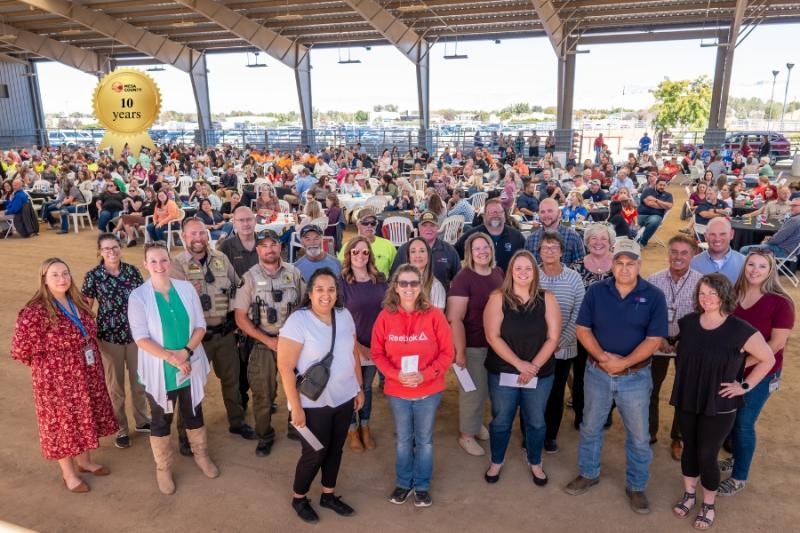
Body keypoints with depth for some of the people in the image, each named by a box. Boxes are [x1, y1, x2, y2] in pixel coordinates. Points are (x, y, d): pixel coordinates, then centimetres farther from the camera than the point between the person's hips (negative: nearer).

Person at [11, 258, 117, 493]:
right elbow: (19, 349, -18)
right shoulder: (36, 311, -22)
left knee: (85, 419, 20)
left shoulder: (78, 303, 1)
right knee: (63, 423, 11)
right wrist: (50, 365, -7)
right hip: (57, 379, -6)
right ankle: (69, 474, 29)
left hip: (86, 374, 7)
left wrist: (91, 362, 10)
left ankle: (84, 461, 41)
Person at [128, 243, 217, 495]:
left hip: (191, 366, 3)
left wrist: (186, 352, -18)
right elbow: (141, 337, -15)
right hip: (159, 370, -2)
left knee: (194, 414, 19)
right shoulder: (138, 296, -11)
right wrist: (171, 358, -22)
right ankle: (163, 468, 34)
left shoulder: (187, 289, -3)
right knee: (161, 420, 14)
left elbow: (200, 325, -3)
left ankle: (201, 455, 41)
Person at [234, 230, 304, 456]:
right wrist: (268, 340, -11)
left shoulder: (294, 273, 2)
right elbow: (240, 318, -5)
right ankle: (265, 436, 28)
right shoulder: (250, 278, -4)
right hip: (263, 345, -1)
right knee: (263, 394, 7)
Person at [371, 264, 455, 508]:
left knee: (424, 440, 15)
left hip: (429, 391, -1)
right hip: (397, 391, 1)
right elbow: (377, 352, -3)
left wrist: (425, 374, -21)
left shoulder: (434, 315, -12)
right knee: (403, 439, 18)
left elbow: (447, 352, -9)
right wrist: (396, 374, -18)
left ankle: (422, 485, 35)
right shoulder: (385, 316, -8)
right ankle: (403, 483, 38)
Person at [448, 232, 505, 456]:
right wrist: (460, 351, -21)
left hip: (495, 343, 6)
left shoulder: (498, 273, 0)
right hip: (473, 345, -6)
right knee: (472, 390, 9)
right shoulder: (463, 278, -19)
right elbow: (454, 319, -20)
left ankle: (477, 423, 45)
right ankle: (466, 434, 29)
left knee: (486, 387, 22)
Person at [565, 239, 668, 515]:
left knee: (639, 436, 12)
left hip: (635, 377, -1)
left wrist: (624, 362, -20)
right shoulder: (596, 291, -4)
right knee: (590, 428, 17)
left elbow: (654, 340, -12)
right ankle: (589, 474, 38)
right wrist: (601, 355, -19)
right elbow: (583, 329, -4)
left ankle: (636, 486, 33)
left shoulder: (654, 296, -9)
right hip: (597, 373, 2)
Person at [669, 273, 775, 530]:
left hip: (719, 405, -4)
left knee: (707, 454, 6)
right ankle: (689, 495, 37)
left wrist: (745, 386, -7)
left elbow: (768, 359, -5)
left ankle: (708, 505, 28)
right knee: (689, 447, 16)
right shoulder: (687, 322, -4)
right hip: (686, 400, 4)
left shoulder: (740, 330, -17)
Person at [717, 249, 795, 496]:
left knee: (744, 424, 6)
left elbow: (776, 344, -17)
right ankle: (736, 458, 42)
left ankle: (739, 477, 25)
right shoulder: (735, 294, -3)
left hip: (760, 373, -4)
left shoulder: (780, 302, -18)